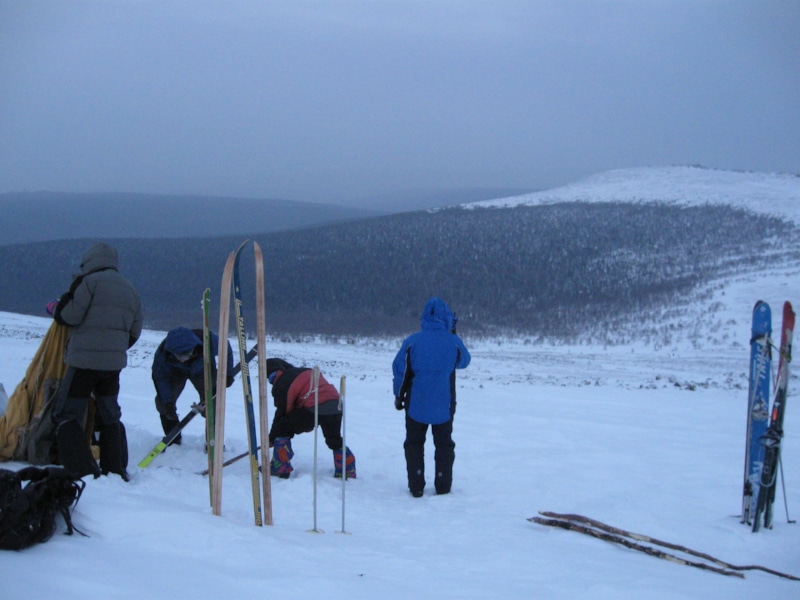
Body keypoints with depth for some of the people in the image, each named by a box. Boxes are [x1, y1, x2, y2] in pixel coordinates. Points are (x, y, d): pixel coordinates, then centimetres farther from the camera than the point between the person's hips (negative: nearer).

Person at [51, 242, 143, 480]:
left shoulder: (89, 281, -7)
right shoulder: (130, 290, 14)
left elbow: (69, 316, -11)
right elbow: (134, 332, 16)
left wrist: (56, 307, 10)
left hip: (84, 360, -6)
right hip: (114, 363, 6)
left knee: (67, 414, 0)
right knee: (109, 416, 19)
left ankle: (84, 470, -11)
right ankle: (116, 470, 17)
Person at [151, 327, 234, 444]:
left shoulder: (208, 340, -41)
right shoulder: (162, 353, -40)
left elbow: (226, 349, -18)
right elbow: (161, 378, -26)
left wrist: (228, 374, -9)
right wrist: (168, 403, -32)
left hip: (202, 370, 0)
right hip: (176, 371, 0)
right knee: (162, 402, -12)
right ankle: (173, 441, 4)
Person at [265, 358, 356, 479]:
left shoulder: (282, 385, 3)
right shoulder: (306, 371, 26)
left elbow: (282, 412, 5)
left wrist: (271, 438, 16)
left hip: (314, 409, -7)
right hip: (336, 405, 7)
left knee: (282, 429, 6)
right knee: (335, 440, 29)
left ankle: (281, 469, 5)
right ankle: (348, 471, 31)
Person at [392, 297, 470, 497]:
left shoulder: (412, 341, -10)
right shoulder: (453, 342, -9)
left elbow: (399, 370, -3)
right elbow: (464, 362, 10)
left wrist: (399, 396, 10)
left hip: (416, 404, 0)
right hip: (444, 405, 0)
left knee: (414, 444, 13)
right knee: (444, 444, 15)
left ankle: (416, 487, 9)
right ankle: (443, 486, 14)